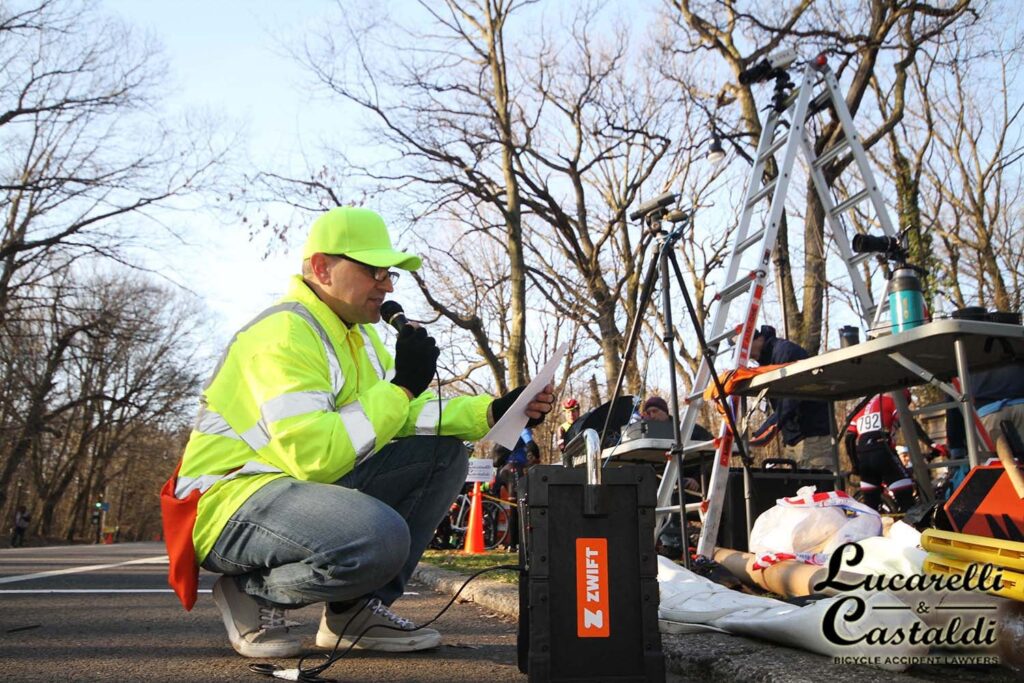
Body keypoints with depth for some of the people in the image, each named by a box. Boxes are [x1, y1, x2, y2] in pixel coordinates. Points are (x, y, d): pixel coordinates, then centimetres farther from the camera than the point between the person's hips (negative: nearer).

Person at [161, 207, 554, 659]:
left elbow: (404, 413, 7)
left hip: (315, 485, 10)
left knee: (444, 452, 0)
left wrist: (493, 412, -6)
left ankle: (357, 608, 2)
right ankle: (253, 593, -5)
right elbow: (314, 455, -30)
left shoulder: (356, 334, 12)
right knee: (382, 537, -36)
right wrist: (403, 387, -23)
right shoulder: (284, 335, -20)